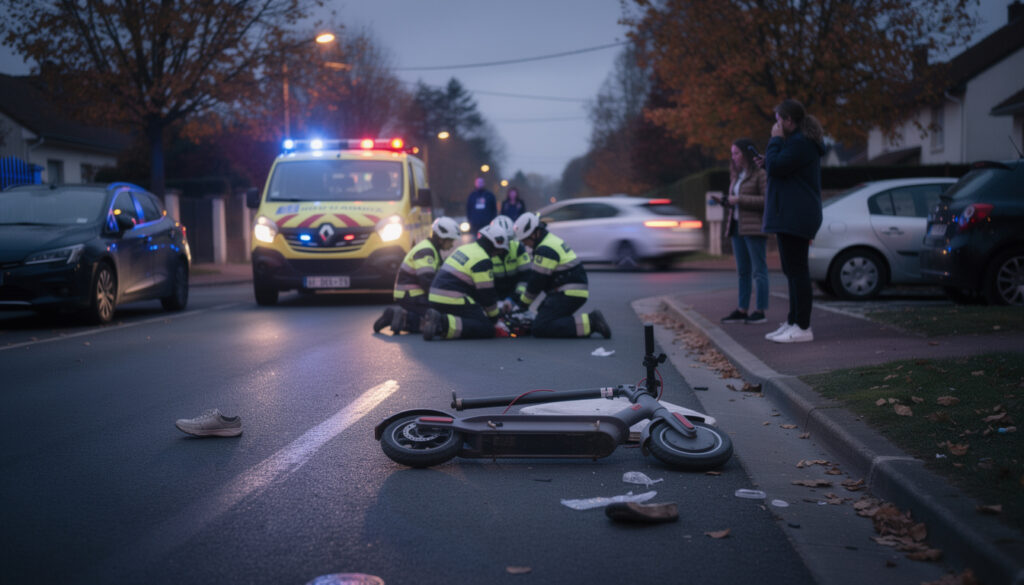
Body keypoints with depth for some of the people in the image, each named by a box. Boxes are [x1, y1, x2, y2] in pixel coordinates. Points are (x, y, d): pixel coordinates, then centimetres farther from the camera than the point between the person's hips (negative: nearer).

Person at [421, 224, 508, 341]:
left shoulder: (464, 248, 19)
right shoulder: (483, 261, -11)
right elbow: (486, 293, -8)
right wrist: (494, 317, 8)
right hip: (453, 302, -9)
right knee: (487, 329, -11)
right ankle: (444, 324, -27)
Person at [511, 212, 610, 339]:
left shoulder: (545, 250, -16)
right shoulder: (551, 241, 18)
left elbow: (537, 281, -13)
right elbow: (531, 275, 20)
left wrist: (523, 302, 0)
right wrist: (520, 294, 13)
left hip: (568, 294, -11)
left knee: (540, 329, -16)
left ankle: (590, 323, -21)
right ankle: (589, 321, 4)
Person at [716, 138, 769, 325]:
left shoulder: (760, 174, -8)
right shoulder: (737, 176, 19)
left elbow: (767, 200, -16)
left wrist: (739, 199, -16)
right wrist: (727, 202, 6)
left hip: (754, 229, -9)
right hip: (737, 227, 9)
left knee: (758, 270, -5)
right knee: (742, 271, 10)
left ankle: (760, 311, -3)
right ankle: (742, 310, 13)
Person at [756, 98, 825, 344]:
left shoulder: (799, 143, -15)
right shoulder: (800, 140, 20)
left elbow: (776, 168, -21)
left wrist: (775, 139, -10)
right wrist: (767, 162, 12)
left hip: (794, 217, -11)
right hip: (792, 216, 11)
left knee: (797, 270, -10)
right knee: (793, 270, 14)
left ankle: (803, 327, -8)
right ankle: (793, 322, 21)